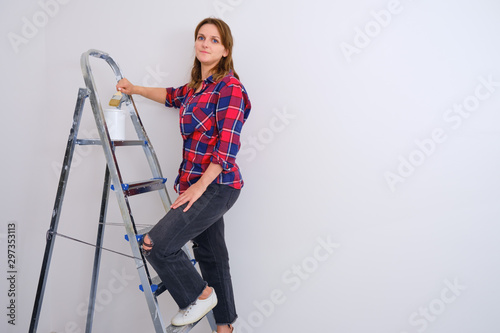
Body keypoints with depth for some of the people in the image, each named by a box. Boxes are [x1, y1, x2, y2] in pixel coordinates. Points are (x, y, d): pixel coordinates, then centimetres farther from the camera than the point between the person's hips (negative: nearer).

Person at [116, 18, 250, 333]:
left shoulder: (230, 87, -12)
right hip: (197, 184, 8)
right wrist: (135, 89, 35)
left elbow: (227, 147, -19)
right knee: (210, 254, 15)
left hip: (216, 185, -8)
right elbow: (172, 96, 36)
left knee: (156, 244, -12)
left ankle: (200, 294, 13)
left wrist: (199, 186, -18)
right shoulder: (195, 87, 13)